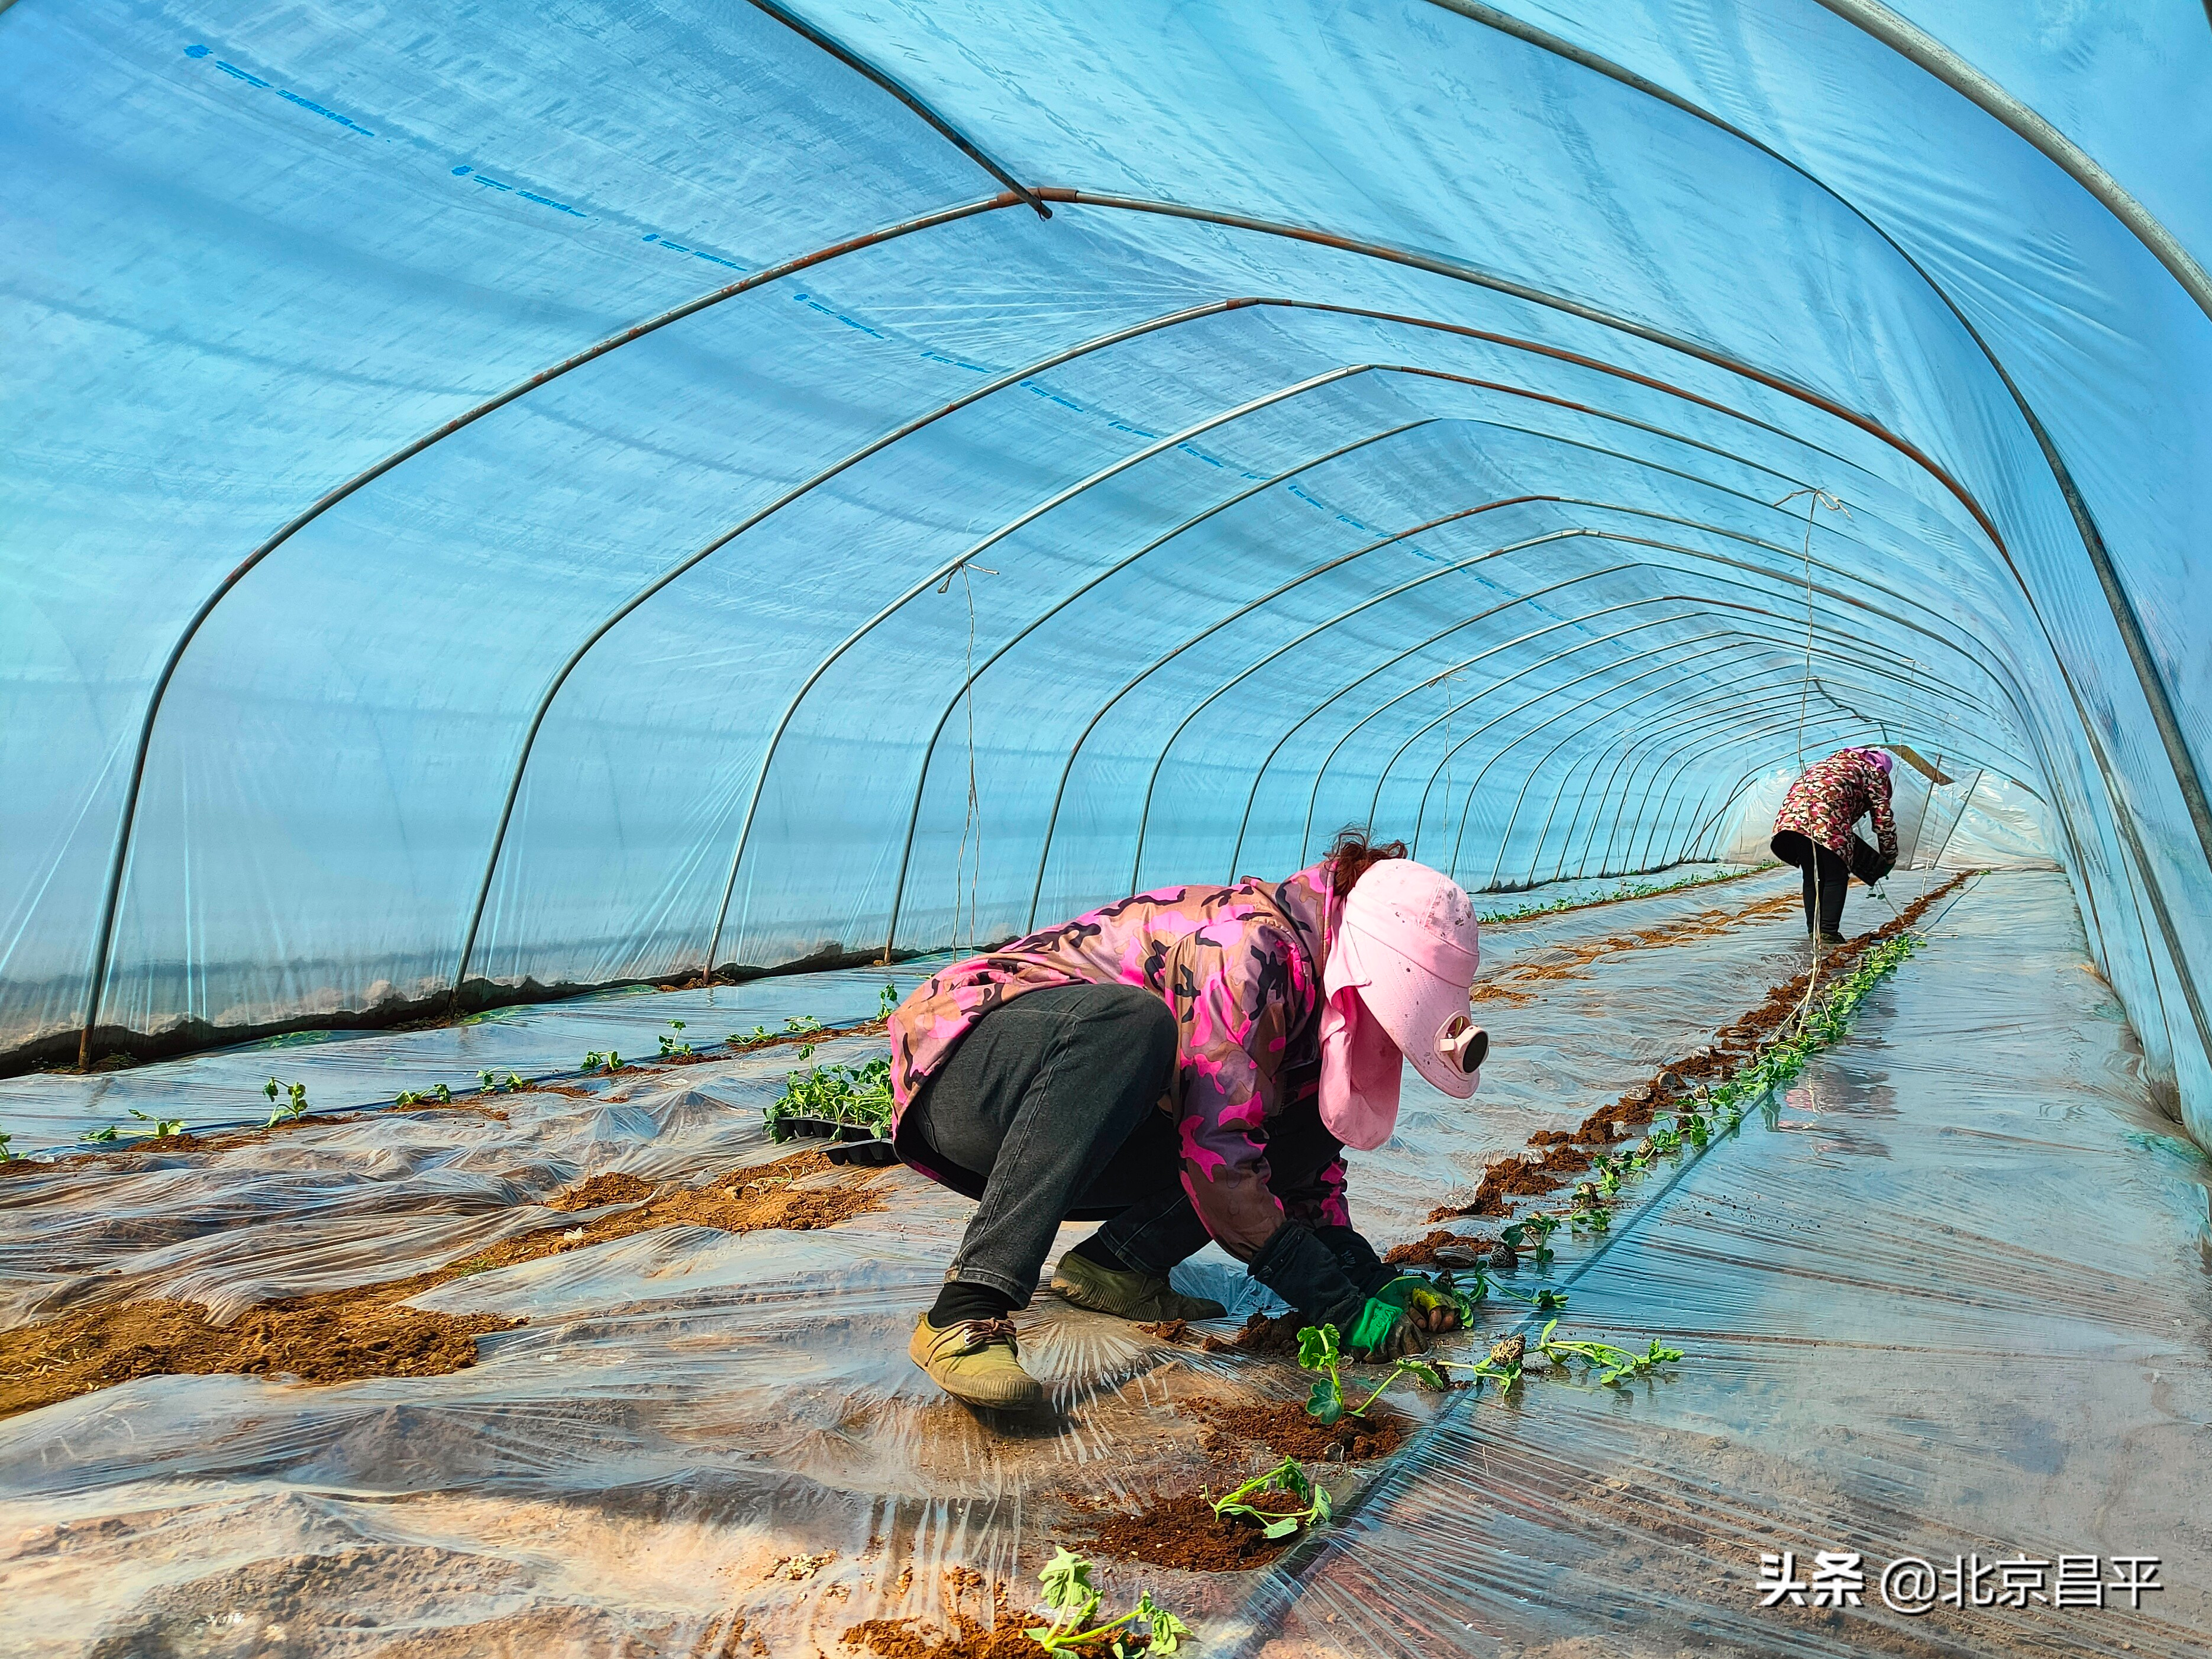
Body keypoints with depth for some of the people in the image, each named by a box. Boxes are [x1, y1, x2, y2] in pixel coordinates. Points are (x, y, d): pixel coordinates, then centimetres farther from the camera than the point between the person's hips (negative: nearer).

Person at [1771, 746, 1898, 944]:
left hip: (1794, 808, 6)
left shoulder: (1837, 760, 39)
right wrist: (1890, 856, 25)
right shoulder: (1875, 773, 20)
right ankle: (1828, 932, 1)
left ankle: (1813, 931, 17)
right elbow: (1883, 819, 15)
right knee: (1835, 877, 4)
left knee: (1811, 877, 15)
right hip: (1827, 818, -6)